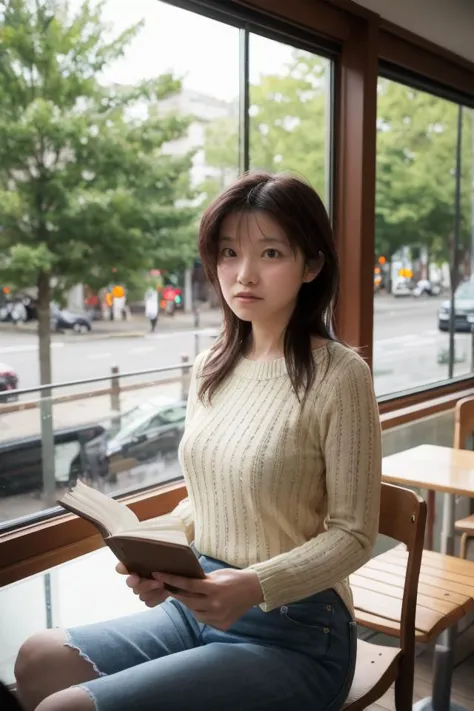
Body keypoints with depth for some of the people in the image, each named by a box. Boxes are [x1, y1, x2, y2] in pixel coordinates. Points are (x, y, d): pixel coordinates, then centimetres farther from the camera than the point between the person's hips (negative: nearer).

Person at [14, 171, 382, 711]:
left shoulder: (338, 375, -18)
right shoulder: (211, 369, 2)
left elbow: (352, 534, -13)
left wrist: (256, 585, -27)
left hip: (294, 633, -6)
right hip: (199, 604, 6)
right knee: (39, 660, 3)